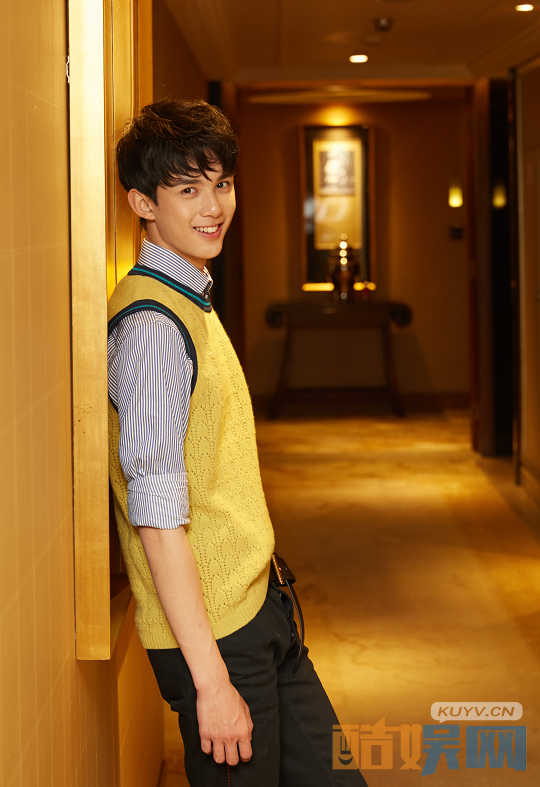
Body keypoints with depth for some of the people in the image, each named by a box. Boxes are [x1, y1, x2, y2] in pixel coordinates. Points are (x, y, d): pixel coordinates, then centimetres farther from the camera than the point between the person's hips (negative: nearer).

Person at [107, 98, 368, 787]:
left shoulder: (192, 303, 12)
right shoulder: (150, 328, -19)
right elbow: (157, 516, -23)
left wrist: (262, 593, 20)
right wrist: (211, 678, -23)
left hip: (256, 606, 9)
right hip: (210, 631, -9)